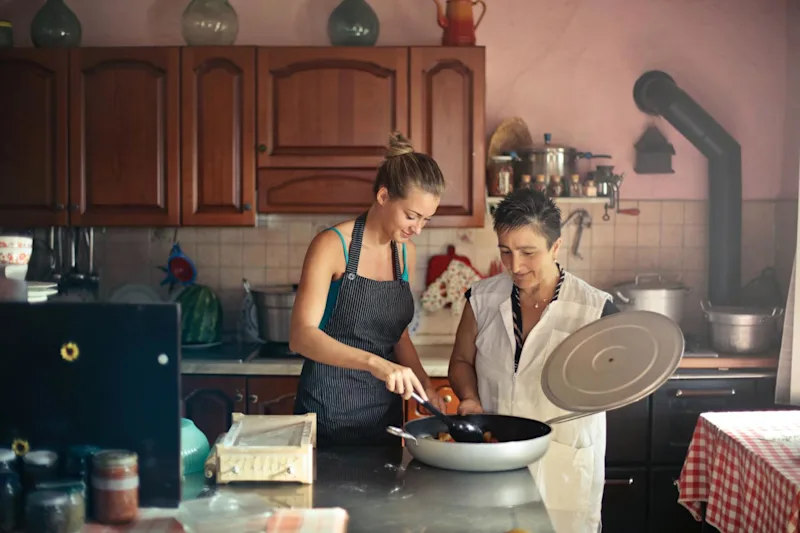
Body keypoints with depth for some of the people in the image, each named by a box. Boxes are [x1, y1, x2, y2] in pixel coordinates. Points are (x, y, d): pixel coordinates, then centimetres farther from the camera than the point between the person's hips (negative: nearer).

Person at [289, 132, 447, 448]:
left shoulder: (405, 253, 6)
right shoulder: (332, 245, -14)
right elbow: (301, 336, -24)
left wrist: (424, 384, -2)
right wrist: (374, 362, -37)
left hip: (385, 411, 6)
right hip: (330, 410, -6)